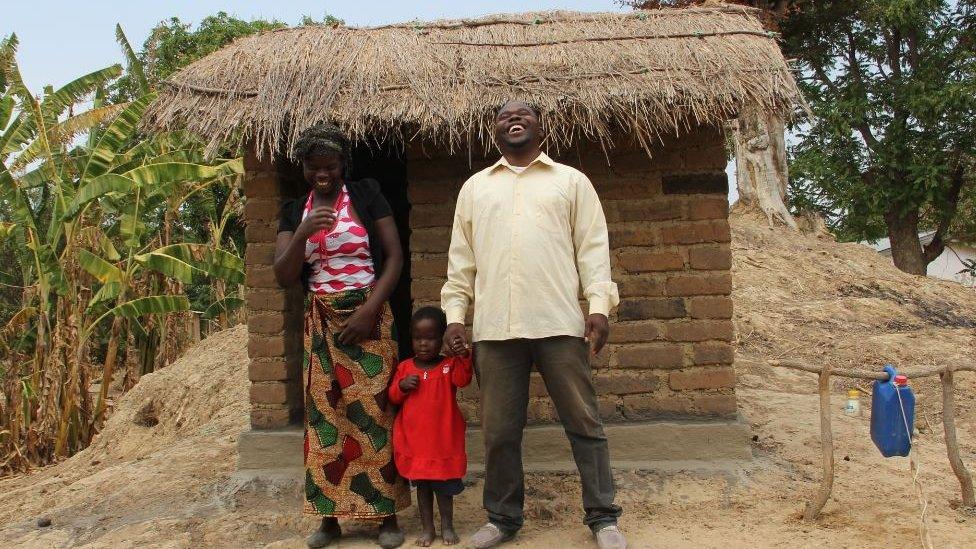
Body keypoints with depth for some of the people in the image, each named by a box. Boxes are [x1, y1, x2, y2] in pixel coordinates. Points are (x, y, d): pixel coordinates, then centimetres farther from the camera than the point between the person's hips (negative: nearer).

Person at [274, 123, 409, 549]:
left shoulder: (366, 196, 1)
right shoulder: (294, 211, 9)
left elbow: (395, 256, -3)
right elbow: (284, 278, 0)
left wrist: (370, 310, -13)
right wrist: (303, 233, -17)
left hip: (368, 316, -3)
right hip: (320, 322, 3)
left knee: (373, 409, -3)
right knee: (324, 412, 3)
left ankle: (387, 515, 7)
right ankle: (330, 515, 14)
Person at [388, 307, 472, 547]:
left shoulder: (449, 365, -3)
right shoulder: (405, 367, 4)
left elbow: (463, 379, -22)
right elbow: (393, 397, 8)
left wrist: (463, 355, -36)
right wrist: (402, 385, -12)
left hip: (444, 439, -2)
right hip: (413, 439, 2)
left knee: (444, 484, 8)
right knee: (422, 484, 12)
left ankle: (447, 526, 24)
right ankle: (427, 528, 24)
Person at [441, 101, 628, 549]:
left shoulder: (571, 181, 13)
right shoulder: (475, 187, 18)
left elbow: (593, 247, 5)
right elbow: (461, 259, 15)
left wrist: (599, 304, -7)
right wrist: (454, 315, 6)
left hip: (559, 324, -1)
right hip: (494, 327, 2)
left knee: (583, 423, 2)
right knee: (499, 431, 7)